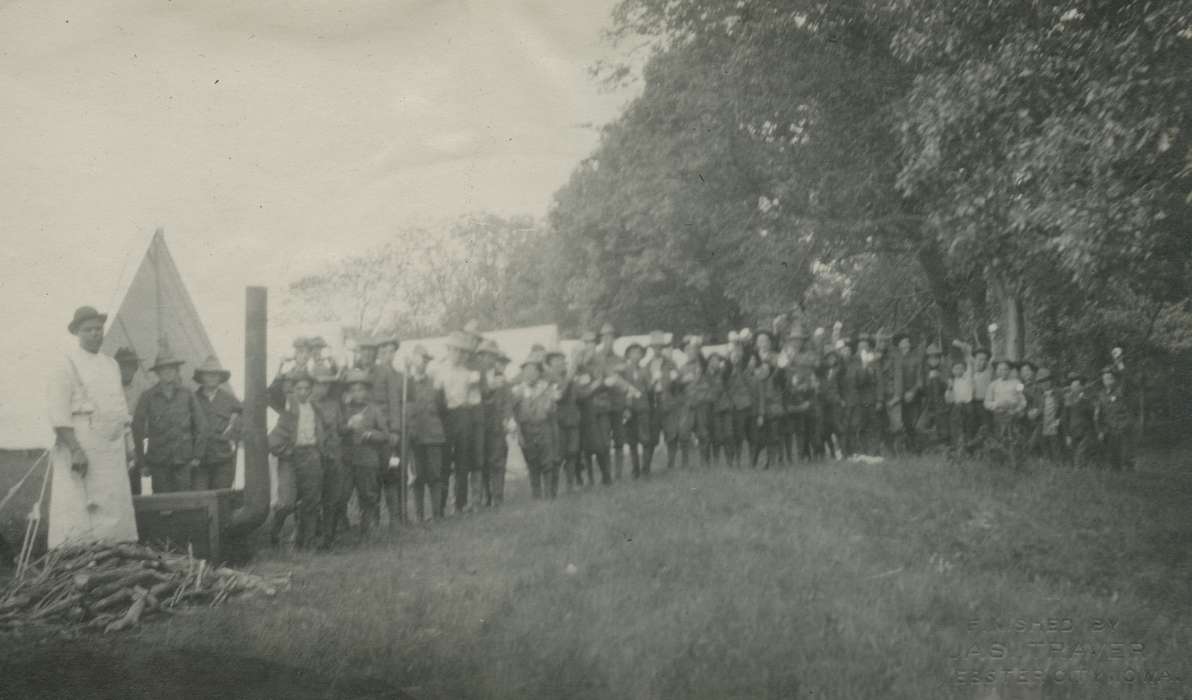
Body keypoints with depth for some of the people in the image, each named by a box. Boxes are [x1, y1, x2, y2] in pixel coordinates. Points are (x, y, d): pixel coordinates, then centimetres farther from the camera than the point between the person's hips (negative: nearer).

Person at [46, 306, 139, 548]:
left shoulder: (111, 364, 17)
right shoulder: (66, 364, -4)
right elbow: (58, 412, -12)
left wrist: (126, 445, 14)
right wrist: (75, 450, -20)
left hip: (113, 452, 7)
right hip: (82, 449, -7)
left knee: (115, 513, 6)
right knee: (77, 516, -9)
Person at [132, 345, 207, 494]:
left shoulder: (187, 396, 6)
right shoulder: (148, 397, 3)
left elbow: (201, 425, 9)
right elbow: (138, 428, 4)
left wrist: (197, 455, 6)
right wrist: (141, 460, 2)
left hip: (183, 460, 1)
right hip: (158, 462, -1)